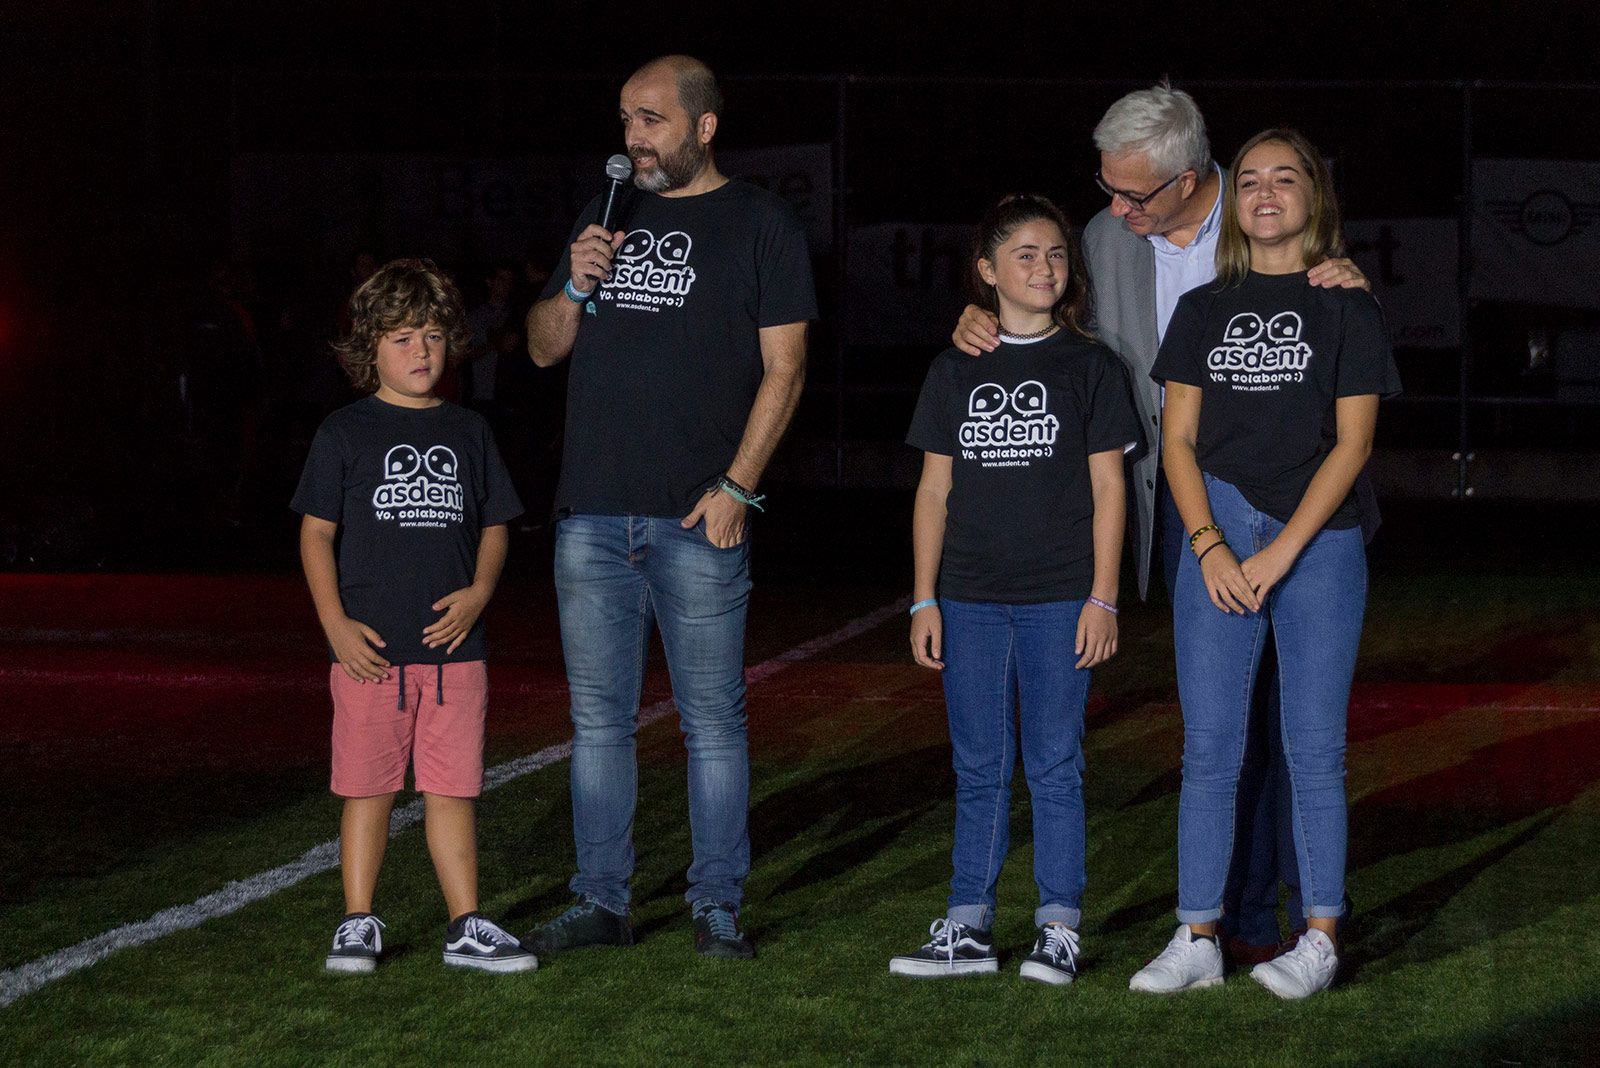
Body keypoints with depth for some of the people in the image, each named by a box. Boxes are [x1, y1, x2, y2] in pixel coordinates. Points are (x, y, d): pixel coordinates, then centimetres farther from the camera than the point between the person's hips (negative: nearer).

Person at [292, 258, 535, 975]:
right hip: (371, 648, -2)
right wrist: (336, 624, -7)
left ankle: (467, 929, 11)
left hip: (452, 646, 2)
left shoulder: (467, 432, 10)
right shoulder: (345, 432, 2)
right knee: (367, 789, 3)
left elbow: (494, 527, 16)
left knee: (452, 789, 5)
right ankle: (358, 925, 13)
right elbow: (316, 532, 2)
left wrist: (478, 592, -2)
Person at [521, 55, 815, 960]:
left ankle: (718, 908, 8)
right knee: (599, 717, 7)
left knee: (714, 720, 0)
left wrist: (736, 488, -11)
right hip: (593, 513, 5)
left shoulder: (759, 223, 2)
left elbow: (783, 369, -3)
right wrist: (577, 287, -1)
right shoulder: (608, 216, 17)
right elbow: (545, 349, 19)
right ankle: (603, 901, 14)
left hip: (698, 517, -5)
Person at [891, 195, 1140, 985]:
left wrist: (1102, 599, -5)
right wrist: (925, 601, 5)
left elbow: (1109, 488, 1)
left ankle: (1058, 929, 7)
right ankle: (967, 928, 12)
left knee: (1054, 767, 1)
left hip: (1059, 600, -2)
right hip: (971, 600, 2)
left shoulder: (1089, 366, 2)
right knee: (979, 770, 7)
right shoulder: (955, 370, 8)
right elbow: (935, 491, 9)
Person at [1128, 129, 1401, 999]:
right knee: (1208, 747, 1)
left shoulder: (1346, 306, 3)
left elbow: (1352, 441, -3)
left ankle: (1321, 935, 8)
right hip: (1218, 541, 3)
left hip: (1319, 544, -2)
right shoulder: (1202, 310, 12)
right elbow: (1178, 440, 8)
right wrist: (1211, 547, -6)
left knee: (1313, 747, 0)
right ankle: (1197, 938, 5)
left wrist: (1280, 552, -10)